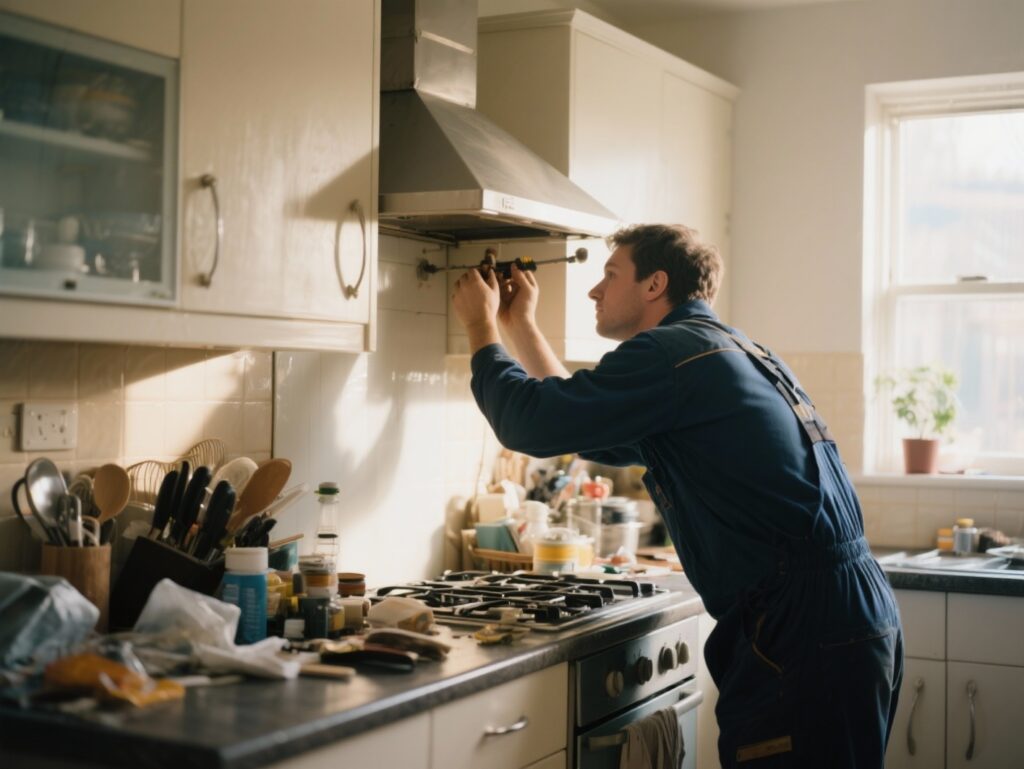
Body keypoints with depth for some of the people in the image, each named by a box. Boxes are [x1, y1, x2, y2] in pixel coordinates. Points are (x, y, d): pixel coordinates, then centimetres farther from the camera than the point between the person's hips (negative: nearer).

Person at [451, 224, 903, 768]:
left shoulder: (671, 351, -11)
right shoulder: (729, 352, 21)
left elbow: (532, 423, -12)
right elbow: (590, 428, 26)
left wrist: (480, 326, 5)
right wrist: (520, 325, 28)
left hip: (807, 628, -10)